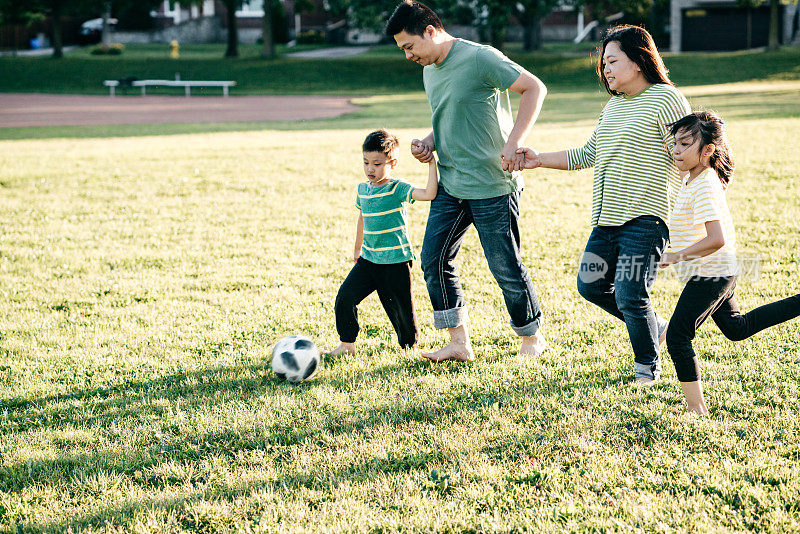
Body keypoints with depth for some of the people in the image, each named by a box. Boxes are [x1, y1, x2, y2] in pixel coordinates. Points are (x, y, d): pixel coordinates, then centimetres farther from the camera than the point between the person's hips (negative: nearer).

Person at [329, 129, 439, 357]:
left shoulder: (398, 189, -11)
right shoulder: (363, 189, 8)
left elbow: (429, 193, -27)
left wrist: (431, 163, -31)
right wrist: (358, 248, 33)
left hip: (396, 262, -5)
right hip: (368, 259, 5)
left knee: (401, 309, 1)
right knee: (345, 297, -9)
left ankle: (408, 344, 27)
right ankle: (347, 344, 6)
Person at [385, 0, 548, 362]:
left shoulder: (479, 58, -14)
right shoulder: (430, 71, 12)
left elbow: (534, 88, -15)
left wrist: (512, 143, -22)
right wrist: (429, 144, 5)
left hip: (492, 186, -8)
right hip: (450, 185, 8)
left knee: (505, 268, 0)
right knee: (434, 260, 3)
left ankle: (532, 339, 21)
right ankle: (458, 343, 13)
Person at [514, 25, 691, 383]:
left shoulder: (666, 99, -7)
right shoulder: (613, 106, 18)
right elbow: (589, 155, 25)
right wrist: (539, 160, 18)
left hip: (646, 219, -9)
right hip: (608, 219, 9)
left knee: (629, 296, -10)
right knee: (590, 285, 9)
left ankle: (647, 367, 12)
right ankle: (656, 328, 26)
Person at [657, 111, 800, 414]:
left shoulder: (703, 187, -23)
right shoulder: (695, 179, 8)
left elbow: (717, 239, -31)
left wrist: (677, 256, -25)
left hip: (709, 274, -11)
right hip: (718, 274, 11)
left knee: (677, 336, -8)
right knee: (736, 329, 24)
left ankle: (696, 408, -5)